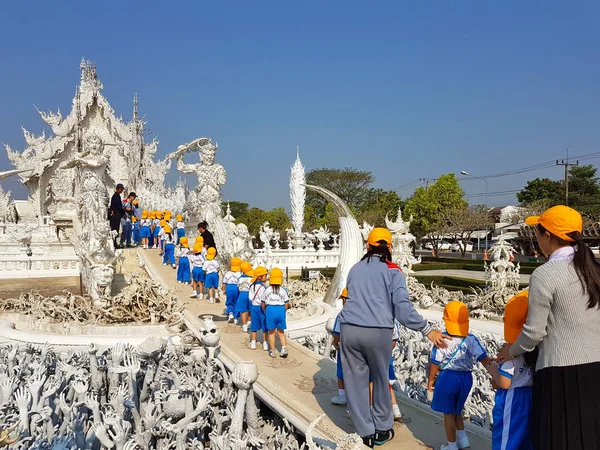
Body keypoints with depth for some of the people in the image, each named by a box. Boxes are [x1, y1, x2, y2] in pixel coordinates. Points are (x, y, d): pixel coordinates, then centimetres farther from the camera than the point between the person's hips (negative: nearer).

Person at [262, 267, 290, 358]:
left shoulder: (267, 290, 1)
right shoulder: (283, 290, 0)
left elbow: (263, 304, 8)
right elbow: (286, 304, 0)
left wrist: (265, 312, 25)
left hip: (270, 309, -1)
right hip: (281, 310, 1)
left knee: (271, 332, 11)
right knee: (281, 332, 15)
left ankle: (272, 351, 17)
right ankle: (284, 348, -1)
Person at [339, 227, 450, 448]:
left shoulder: (355, 269, 17)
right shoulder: (392, 270, 3)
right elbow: (402, 306, -8)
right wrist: (428, 330, -6)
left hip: (349, 329, 3)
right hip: (378, 332, -3)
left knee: (356, 381, 12)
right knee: (381, 380, 17)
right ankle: (382, 429, 28)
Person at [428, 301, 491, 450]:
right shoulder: (471, 340, -7)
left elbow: (435, 363, -11)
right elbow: (484, 359, -13)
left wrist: (431, 380, 2)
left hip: (447, 378, -4)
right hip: (466, 378, 4)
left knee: (448, 413, 10)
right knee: (456, 410, 26)